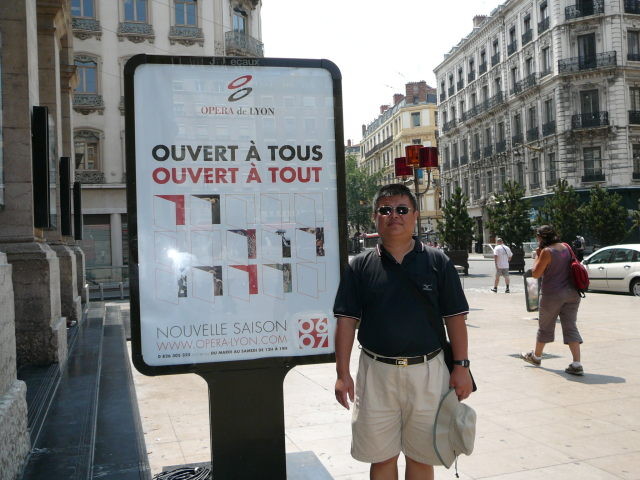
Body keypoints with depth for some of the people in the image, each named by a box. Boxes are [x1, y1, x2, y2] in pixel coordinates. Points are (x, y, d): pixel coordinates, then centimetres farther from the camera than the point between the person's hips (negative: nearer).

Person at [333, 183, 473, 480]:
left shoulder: (437, 262, 3)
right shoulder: (360, 266, 3)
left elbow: (455, 317, 3)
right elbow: (346, 321, 0)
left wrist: (461, 366, -3)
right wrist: (342, 373, -5)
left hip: (427, 371, 0)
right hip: (376, 372, 0)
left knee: (421, 456, 13)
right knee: (382, 456, 11)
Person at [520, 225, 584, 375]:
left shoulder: (547, 251, -14)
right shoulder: (566, 247, 7)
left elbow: (536, 274, -13)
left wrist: (537, 256, -3)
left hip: (552, 294, -6)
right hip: (571, 293, 6)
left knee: (545, 326, 11)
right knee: (571, 327, 4)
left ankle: (536, 356, 30)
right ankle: (577, 364, -5)